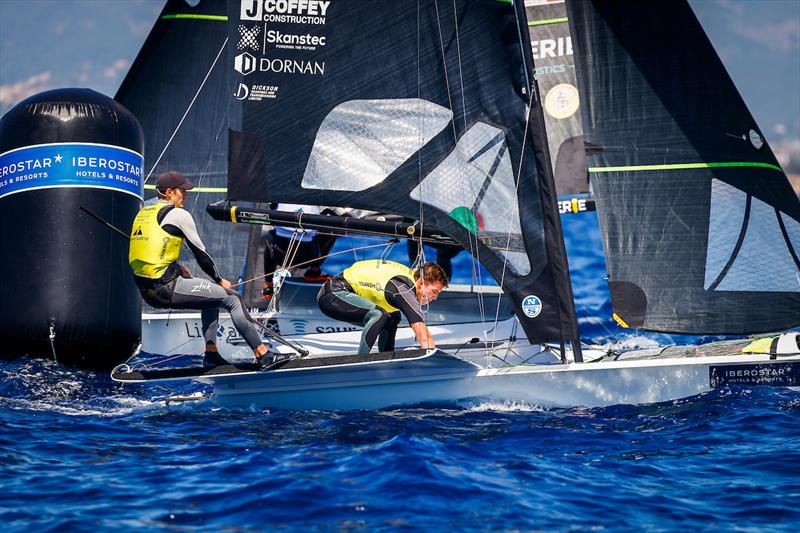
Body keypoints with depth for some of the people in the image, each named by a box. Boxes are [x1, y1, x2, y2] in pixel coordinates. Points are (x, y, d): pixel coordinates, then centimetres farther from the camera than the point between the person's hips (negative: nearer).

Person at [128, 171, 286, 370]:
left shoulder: (143, 212, 17)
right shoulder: (178, 214, -6)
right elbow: (200, 253, -1)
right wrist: (219, 279, 11)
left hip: (145, 289, 9)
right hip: (166, 288, -9)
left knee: (212, 292, 26)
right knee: (232, 298, -5)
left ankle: (211, 353, 18)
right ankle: (263, 355, -7)